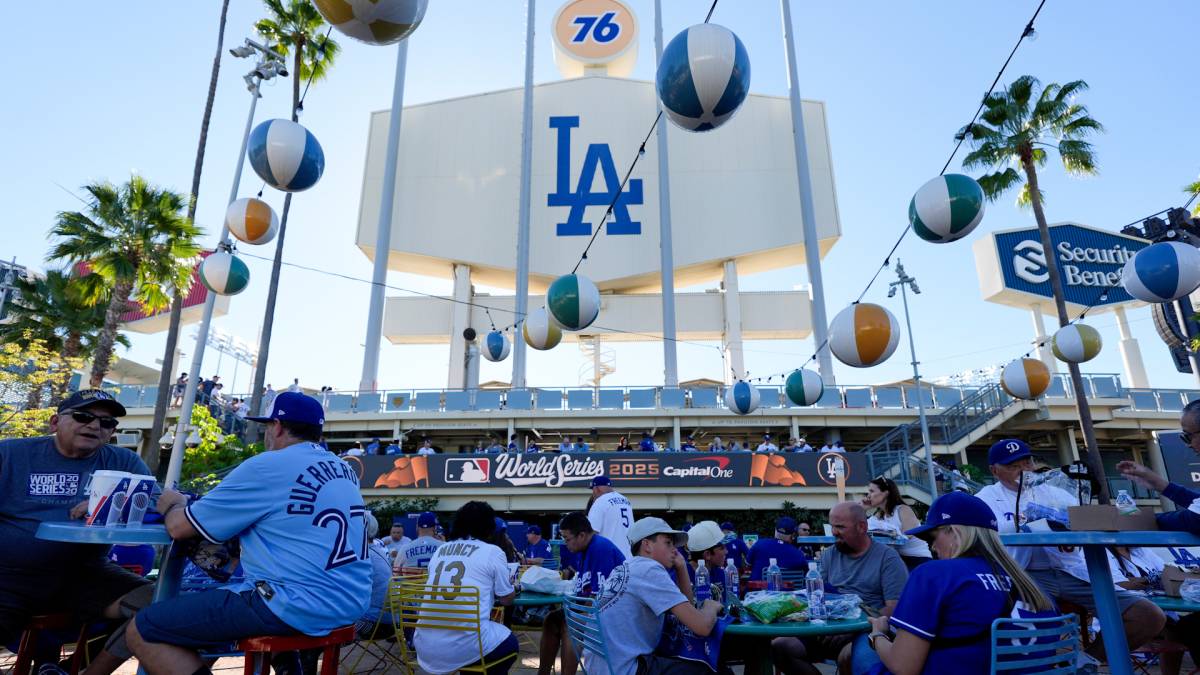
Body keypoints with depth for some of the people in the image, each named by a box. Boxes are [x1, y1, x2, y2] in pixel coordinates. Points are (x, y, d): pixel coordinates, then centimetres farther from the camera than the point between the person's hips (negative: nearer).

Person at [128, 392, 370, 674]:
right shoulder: (344, 469, 12)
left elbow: (179, 527, -2)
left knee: (142, 630, 1)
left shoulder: (266, 467, -9)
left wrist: (173, 505, 21)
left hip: (300, 608, -8)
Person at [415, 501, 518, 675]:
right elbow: (507, 599, 10)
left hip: (425, 646, 5)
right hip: (464, 647, -5)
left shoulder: (439, 551, 14)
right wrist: (509, 585, 32)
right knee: (510, 642, 26)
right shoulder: (493, 552, 0)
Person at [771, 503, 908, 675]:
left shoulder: (887, 557, 1)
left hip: (867, 630, -5)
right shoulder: (828, 555, 16)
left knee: (848, 656, -39)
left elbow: (894, 609, -8)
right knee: (779, 646, -17)